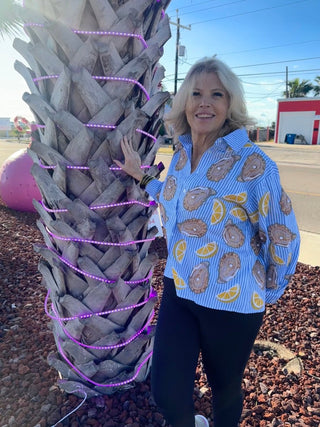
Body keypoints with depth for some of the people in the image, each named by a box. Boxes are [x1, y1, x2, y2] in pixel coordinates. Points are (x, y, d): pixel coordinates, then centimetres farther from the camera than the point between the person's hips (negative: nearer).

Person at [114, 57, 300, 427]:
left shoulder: (251, 163, -18)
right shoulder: (181, 154, 2)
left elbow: (283, 236, -10)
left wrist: (268, 292, 2)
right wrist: (139, 175, 17)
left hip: (230, 303, -4)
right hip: (178, 289, 5)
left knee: (224, 387, 19)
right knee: (166, 394, 9)